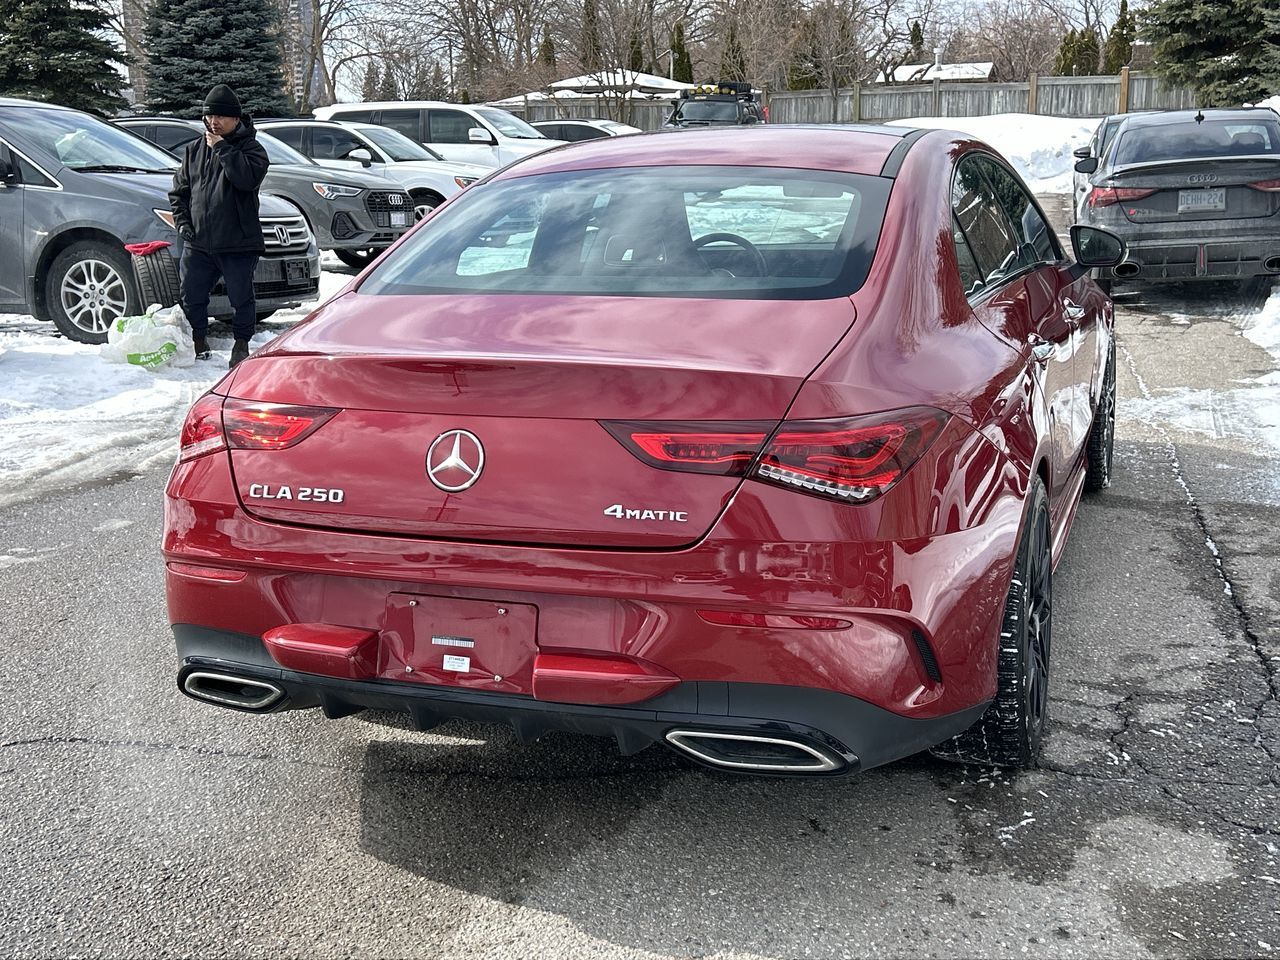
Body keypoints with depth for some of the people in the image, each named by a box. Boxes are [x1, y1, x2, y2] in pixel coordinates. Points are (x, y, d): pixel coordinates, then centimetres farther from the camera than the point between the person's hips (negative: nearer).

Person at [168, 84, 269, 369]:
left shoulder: (250, 147, -2)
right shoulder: (194, 150, 13)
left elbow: (249, 177, -25)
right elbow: (178, 190, 20)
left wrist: (221, 149, -20)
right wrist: (182, 222, 6)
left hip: (239, 243, -4)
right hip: (197, 243, 5)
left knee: (241, 298, 0)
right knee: (192, 297, 7)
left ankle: (242, 345, 16)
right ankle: (198, 342, 24)